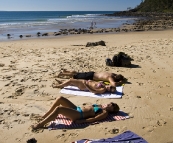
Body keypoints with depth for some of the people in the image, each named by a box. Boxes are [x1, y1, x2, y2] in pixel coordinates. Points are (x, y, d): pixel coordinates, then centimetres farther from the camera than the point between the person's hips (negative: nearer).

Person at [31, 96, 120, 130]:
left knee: (58, 108, -27)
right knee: (60, 98, -3)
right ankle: (45, 116, 8)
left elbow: (93, 119, -16)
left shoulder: (105, 113, -6)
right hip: (77, 108, 9)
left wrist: (80, 121, -21)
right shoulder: (100, 106, 22)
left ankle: (40, 124, -15)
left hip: (78, 115, -9)